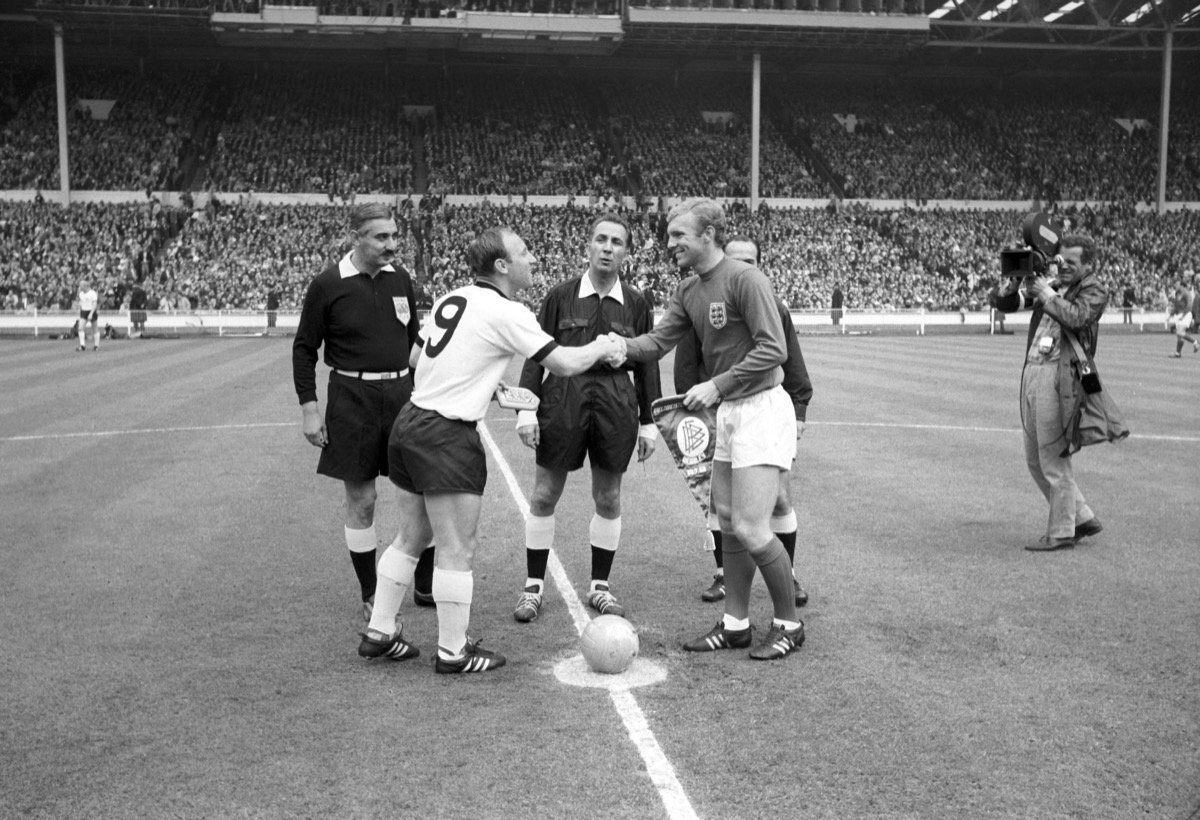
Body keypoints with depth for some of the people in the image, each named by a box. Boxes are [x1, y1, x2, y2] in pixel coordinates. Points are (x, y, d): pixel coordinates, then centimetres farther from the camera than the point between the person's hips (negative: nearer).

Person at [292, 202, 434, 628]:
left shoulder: (400, 279, 6)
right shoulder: (327, 285, -6)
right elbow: (304, 348, -1)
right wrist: (309, 407, -6)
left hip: (402, 393, 4)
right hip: (352, 398, -3)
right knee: (361, 500, 3)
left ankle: (427, 586, 19)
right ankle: (370, 596, 17)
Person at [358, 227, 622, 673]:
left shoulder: (450, 299, 11)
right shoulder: (507, 313, -13)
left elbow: (415, 356, 20)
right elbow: (564, 363, -12)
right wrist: (602, 346, 7)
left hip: (409, 423, 9)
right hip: (448, 436, -9)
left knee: (412, 537, 20)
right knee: (456, 550, 2)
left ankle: (379, 633, 28)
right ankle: (453, 653, 12)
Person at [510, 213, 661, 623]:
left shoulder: (636, 303, 7)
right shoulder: (560, 295, 3)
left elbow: (647, 363, 11)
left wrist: (649, 420, 8)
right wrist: (526, 408, -5)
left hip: (616, 401, 1)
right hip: (563, 395, -1)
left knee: (608, 497, 8)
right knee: (545, 494, 3)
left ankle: (600, 586, 23)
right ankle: (533, 585, 16)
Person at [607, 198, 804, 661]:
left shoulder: (745, 279, -15)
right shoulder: (688, 291, 10)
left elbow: (773, 349, -21)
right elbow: (660, 339, 3)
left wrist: (716, 385, -22)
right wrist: (623, 346, -16)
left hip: (761, 409, -8)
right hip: (728, 413, 9)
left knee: (750, 528, -9)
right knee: (728, 524, 12)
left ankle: (789, 624, 11)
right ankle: (735, 624, 25)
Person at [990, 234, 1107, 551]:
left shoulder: (1094, 291, 0)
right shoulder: (1051, 285, 18)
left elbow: (1075, 317, -21)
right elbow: (1001, 301, 11)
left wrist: (1045, 293, -15)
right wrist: (1011, 284, -8)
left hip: (1059, 375, -8)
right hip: (1031, 371, 8)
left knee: (1053, 457, -3)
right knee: (1035, 460, 13)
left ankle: (1061, 532, 9)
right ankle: (1082, 517, 26)